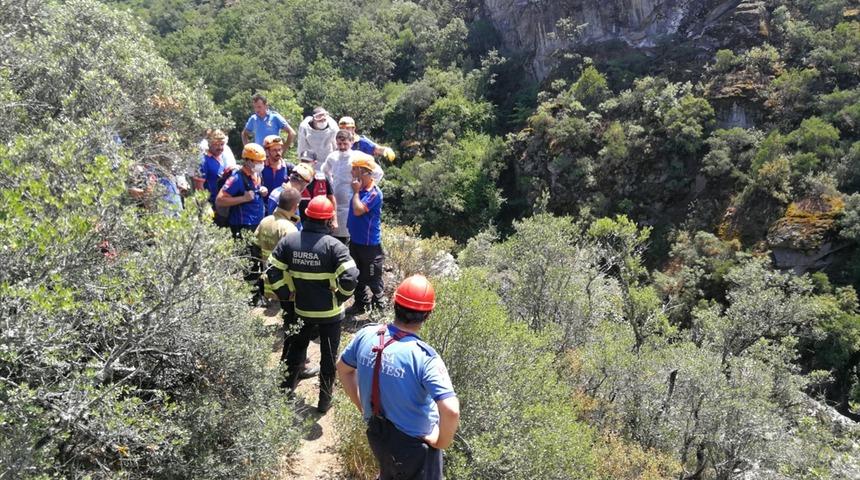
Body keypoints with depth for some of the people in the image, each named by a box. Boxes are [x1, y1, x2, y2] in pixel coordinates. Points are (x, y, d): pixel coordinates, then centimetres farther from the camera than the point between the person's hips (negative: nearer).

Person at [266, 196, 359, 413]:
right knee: (328, 356, 13)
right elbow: (350, 277, -26)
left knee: (296, 349, 25)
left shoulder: (289, 241, -7)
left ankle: (285, 390, 37)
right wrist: (341, 296, -8)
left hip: (302, 309, 4)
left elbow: (273, 272, -5)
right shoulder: (333, 245, -20)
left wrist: (286, 294, 6)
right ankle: (325, 401, 23)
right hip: (330, 312, -3)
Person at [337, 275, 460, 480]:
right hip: (414, 443, -5)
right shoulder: (424, 356, -31)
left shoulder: (366, 336, -14)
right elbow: (451, 411, -38)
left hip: (377, 433, 5)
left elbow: (343, 368, 6)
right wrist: (441, 442, -19)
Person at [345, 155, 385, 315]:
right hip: (355, 240, 8)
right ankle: (360, 304, 34)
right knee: (357, 277, 19)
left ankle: (379, 307, 16)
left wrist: (356, 191, -18)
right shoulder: (360, 189, 5)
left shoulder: (374, 193, -19)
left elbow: (358, 210, -27)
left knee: (372, 278, 3)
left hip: (370, 244, -8)